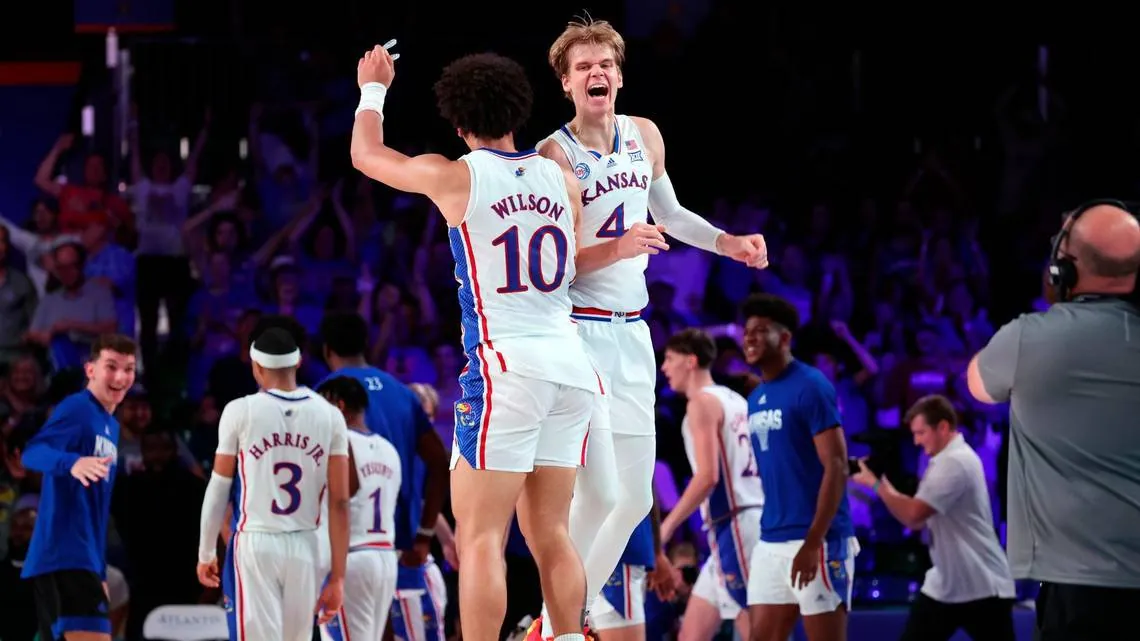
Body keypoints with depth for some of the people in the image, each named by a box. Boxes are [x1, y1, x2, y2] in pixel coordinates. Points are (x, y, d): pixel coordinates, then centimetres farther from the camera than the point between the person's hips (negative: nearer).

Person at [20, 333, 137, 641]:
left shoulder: (111, 426, 20)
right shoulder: (76, 408, -8)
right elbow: (32, 452, -25)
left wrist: (100, 573, 25)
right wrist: (72, 463, -46)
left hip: (85, 557, 10)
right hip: (64, 556, -10)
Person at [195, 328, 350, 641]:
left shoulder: (241, 412, -4)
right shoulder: (329, 417, 2)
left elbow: (219, 489, 2)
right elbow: (339, 503, 0)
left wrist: (206, 553, 13)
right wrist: (337, 577, 4)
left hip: (254, 544, -3)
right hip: (303, 548, 3)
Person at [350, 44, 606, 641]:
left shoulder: (456, 178, -3)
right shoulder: (561, 180, 10)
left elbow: (366, 154, 15)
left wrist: (373, 90, 31)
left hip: (505, 366, -6)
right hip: (571, 362, 6)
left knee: (480, 536, -4)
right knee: (550, 534, 13)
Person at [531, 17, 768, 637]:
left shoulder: (645, 136, 8)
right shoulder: (554, 154, -12)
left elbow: (670, 214, 25)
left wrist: (728, 243, 12)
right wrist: (616, 248, -29)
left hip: (632, 331, 7)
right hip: (578, 331, -7)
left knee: (636, 498, 8)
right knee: (601, 493, -16)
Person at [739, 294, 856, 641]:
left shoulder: (811, 387, -10)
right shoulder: (755, 399, 15)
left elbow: (836, 468, -16)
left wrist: (813, 542, -21)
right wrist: (760, 538, 17)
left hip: (816, 542, -8)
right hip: (770, 543, 8)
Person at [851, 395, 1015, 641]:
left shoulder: (955, 462, -19)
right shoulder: (947, 461, 13)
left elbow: (914, 515, -25)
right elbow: (917, 520, 12)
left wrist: (875, 483, -13)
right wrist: (883, 481, 1)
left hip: (983, 589, -10)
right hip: (944, 587, 10)